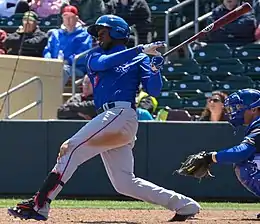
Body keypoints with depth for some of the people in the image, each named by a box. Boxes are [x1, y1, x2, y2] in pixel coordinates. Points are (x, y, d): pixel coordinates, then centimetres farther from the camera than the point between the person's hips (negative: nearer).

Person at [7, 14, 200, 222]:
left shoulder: (138, 58, 10)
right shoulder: (95, 55, 25)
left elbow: (154, 91, 1)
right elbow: (101, 63, 0)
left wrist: (155, 69, -18)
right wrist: (140, 49, -8)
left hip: (121, 114, -7)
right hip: (109, 119, 7)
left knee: (71, 148, -17)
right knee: (124, 183, 2)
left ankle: (39, 205, -22)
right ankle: (184, 205, 9)